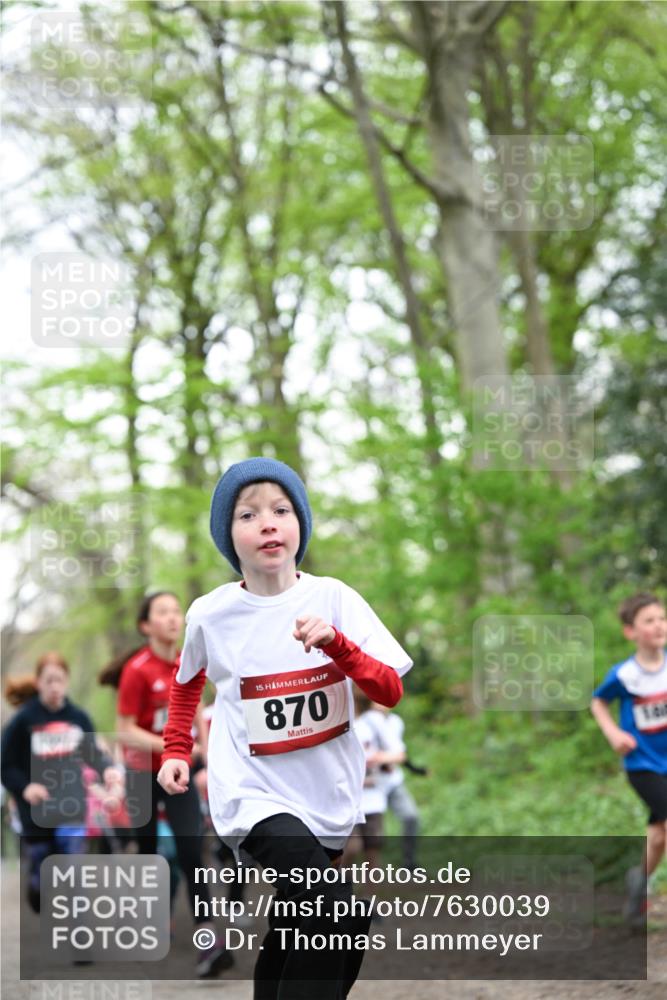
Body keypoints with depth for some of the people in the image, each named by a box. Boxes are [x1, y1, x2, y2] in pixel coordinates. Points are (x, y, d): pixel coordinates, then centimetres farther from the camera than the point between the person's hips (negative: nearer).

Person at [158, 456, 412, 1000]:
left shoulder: (333, 598, -7)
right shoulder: (210, 615, -5)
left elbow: (391, 691, -12)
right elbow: (188, 680, 18)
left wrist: (336, 644, -26)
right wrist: (176, 751, 13)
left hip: (328, 794, 3)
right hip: (256, 793, -3)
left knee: (294, 930, 18)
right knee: (330, 911, -27)